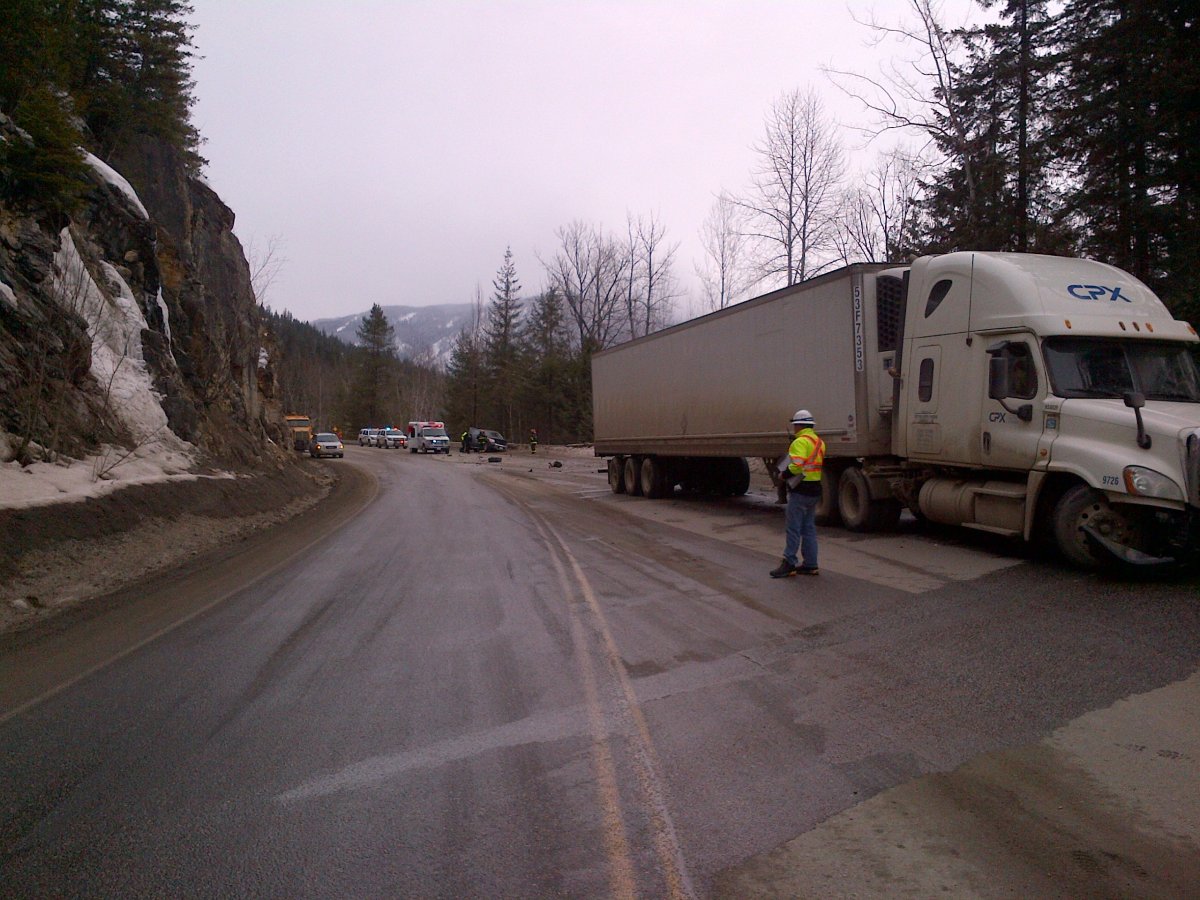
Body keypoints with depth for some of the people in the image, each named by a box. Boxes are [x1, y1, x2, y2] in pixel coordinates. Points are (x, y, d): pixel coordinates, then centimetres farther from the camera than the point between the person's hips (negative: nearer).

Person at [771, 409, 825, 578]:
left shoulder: (800, 441, -15)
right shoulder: (819, 441, 15)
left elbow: (797, 466, -24)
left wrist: (784, 475, -10)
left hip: (800, 490, -9)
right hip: (815, 489, 9)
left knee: (793, 528, -5)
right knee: (809, 528, 13)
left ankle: (789, 563, -2)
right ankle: (810, 564, 15)